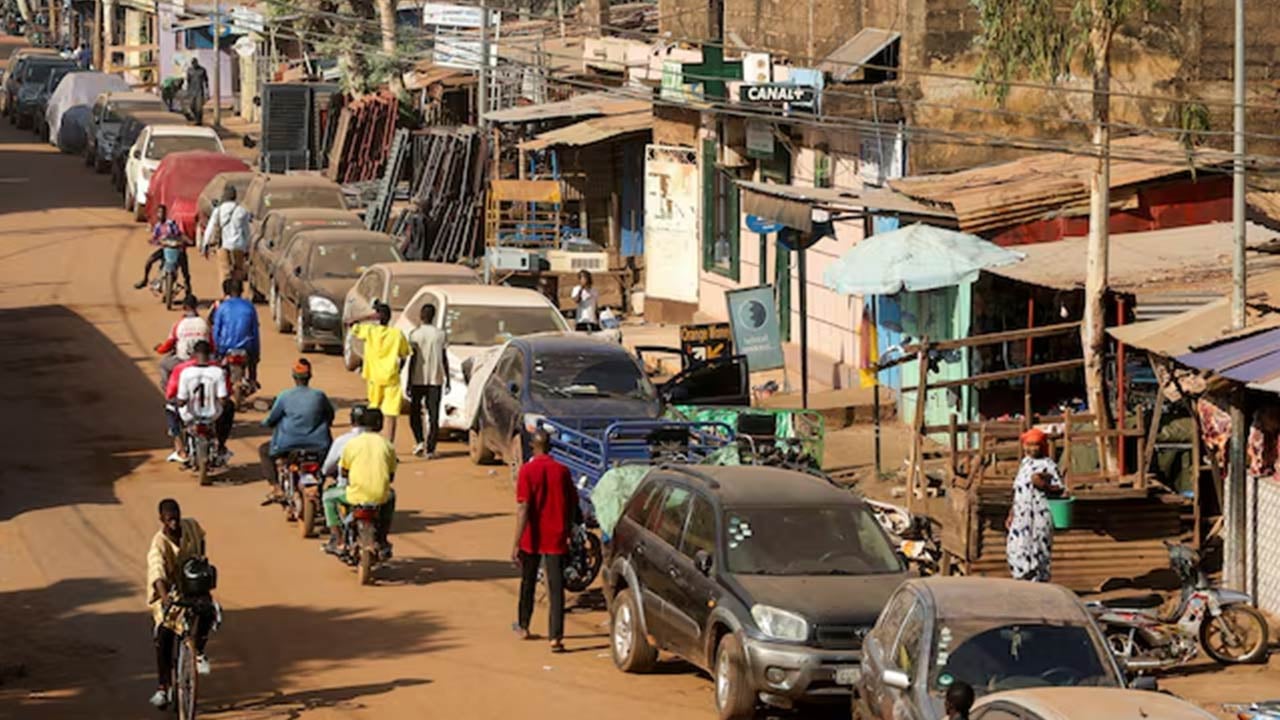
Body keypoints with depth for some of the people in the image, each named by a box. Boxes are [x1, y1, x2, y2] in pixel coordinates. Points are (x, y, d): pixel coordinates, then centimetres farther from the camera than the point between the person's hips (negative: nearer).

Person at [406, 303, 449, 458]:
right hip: (436, 380, 2)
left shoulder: (415, 334, -7)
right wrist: (447, 380, 13)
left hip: (418, 379, -2)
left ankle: (419, 441, -5)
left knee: (415, 413, 13)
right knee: (434, 415, 3)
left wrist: (409, 383, -6)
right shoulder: (440, 334, 3)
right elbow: (445, 359, 5)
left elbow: (413, 359, -9)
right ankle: (430, 448, -2)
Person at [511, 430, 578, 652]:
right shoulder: (562, 471, -2)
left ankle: (523, 626, 36)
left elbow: (523, 509, -15)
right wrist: (567, 532, 22)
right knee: (556, 588, -2)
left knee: (528, 582, 20)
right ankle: (556, 637, -12)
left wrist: (516, 543, -14)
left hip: (532, 537, -1)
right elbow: (572, 506, 6)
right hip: (556, 538, 1)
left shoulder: (527, 471, -10)